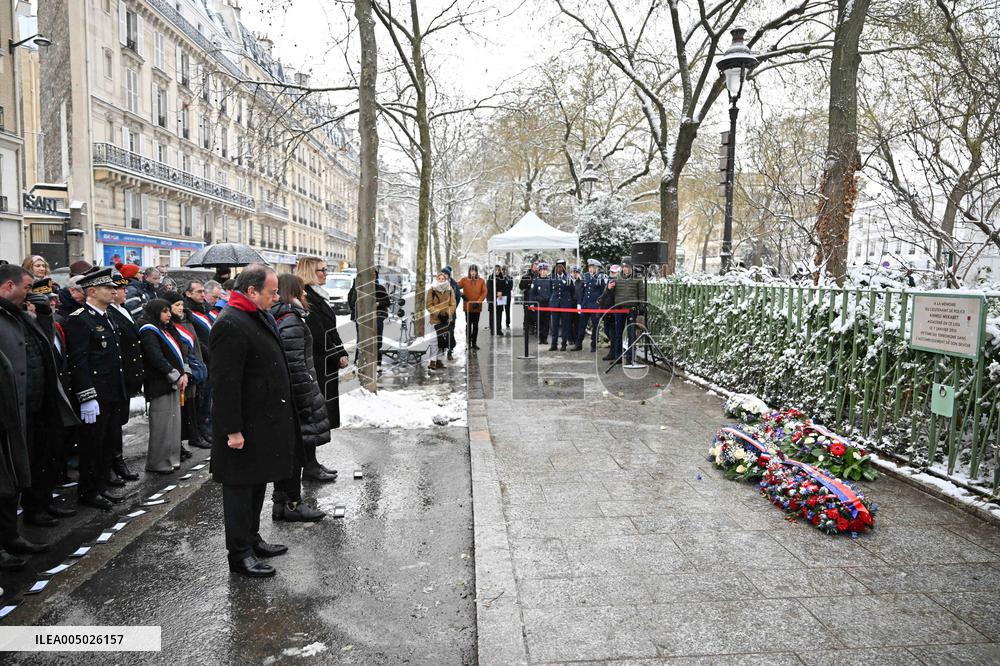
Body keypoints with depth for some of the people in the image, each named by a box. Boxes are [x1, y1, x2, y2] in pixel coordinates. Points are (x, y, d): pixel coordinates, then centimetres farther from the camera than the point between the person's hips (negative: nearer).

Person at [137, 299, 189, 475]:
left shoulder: (168, 329, 17)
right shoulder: (149, 331, -9)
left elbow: (178, 353, 17)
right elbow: (157, 358, -18)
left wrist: (185, 373, 2)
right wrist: (177, 377, -18)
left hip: (174, 383, 9)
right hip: (160, 384, -9)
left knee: (174, 421, 12)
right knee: (161, 425, -4)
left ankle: (171, 459, 20)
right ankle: (157, 463, 5)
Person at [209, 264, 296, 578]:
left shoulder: (263, 316, 11)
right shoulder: (230, 325, -21)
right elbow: (225, 382, -24)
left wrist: (284, 416, 21)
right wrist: (232, 430, -23)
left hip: (266, 420, 10)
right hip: (245, 427, -10)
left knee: (258, 483, 20)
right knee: (240, 487, 3)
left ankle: (251, 539, 35)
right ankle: (239, 555, 15)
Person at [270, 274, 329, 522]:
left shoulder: (275, 319, 13)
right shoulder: (291, 322, -17)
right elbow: (296, 366, -22)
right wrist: (308, 402, -19)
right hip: (294, 398, -10)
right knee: (296, 450, 1)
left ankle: (280, 502, 26)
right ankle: (292, 504, 12)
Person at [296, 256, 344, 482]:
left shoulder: (318, 296, 16)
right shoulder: (306, 298, -16)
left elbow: (331, 329, 16)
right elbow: (318, 335, -20)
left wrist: (341, 352, 6)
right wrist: (337, 356, -13)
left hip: (326, 366, 10)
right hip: (316, 366, -10)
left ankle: (312, 462, 24)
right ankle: (309, 466, 7)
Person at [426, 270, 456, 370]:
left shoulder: (450, 290, 6)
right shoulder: (432, 290, -4)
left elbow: (453, 304, 6)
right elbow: (429, 305, -5)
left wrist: (448, 314, -9)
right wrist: (438, 313, -14)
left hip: (446, 319, 4)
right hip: (435, 319, -4)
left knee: (444, 340, 9)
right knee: (434, 340, -8)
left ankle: (438, 360, 20)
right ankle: (432, 362, -1)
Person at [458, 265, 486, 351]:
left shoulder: (481, 281, 2)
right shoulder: (464, 280, 1)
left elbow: (484, 292, -2)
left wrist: (478, 301, -12)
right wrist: (462, 295, -6)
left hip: (477, 307, 1)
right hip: (468, 307, -1)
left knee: (476, 325, 8)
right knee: (468, 325, 3)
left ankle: (474, 343, 15)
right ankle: (468, 343, 8)